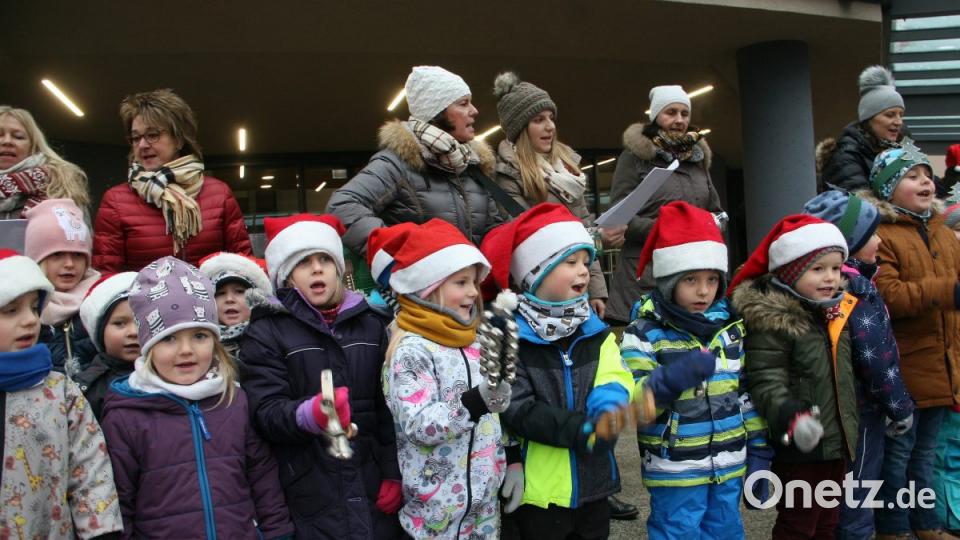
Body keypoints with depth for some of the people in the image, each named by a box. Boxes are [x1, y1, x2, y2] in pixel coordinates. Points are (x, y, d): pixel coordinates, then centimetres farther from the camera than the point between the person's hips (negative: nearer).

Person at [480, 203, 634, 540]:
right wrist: (579, 429, -27)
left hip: (594, 483, 6)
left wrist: (608, 408, -28)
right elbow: (516, 409, -19)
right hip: (541, 490, -5)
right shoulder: (511, 337, -14)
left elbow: (615, 382, -5)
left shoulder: (595, 332, 5)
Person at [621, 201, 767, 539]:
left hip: (730, 467, 5)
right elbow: (630, 406, -17)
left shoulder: (730, 327, 5)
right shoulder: (644, 334, -12)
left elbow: (747, 396, 11)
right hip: (675, 472, -5)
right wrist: (671, 379, -32)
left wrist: (758, 455, 10)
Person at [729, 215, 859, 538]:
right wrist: (791, 417, -39)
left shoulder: (837, 313, 8)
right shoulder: (771, 321, -19)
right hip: (799, 449, -8)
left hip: (838, 443, 8)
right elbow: (766, 382, -24)